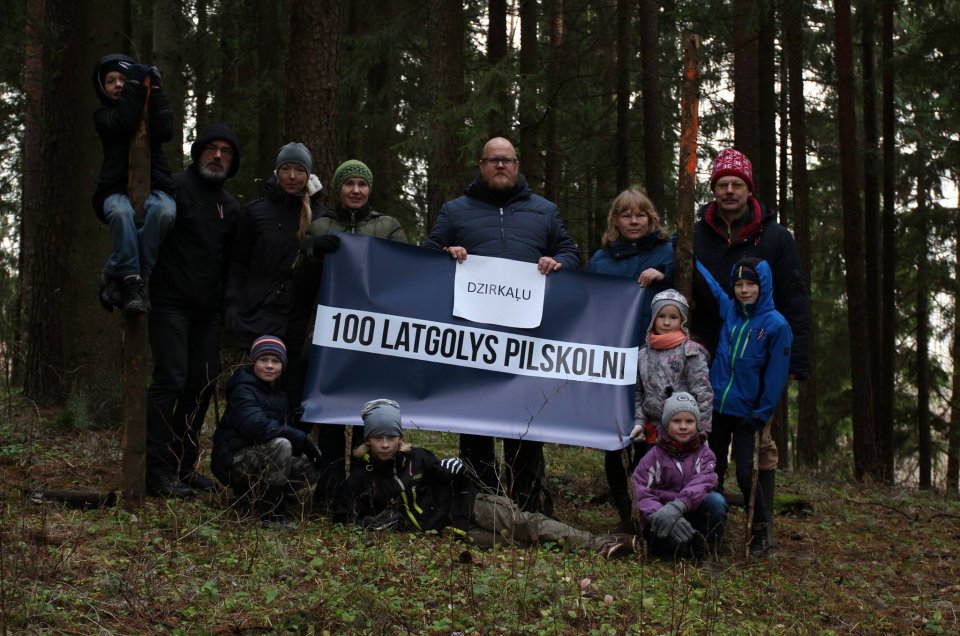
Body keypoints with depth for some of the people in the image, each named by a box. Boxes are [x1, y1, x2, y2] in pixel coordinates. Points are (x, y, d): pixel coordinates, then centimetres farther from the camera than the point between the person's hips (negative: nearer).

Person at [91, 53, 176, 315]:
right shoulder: (103, 115, 14)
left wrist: (155, 89, -1)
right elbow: (123, 124, -10)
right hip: (117, 190, -1)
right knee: (121, 212, -39)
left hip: (154, 189, 1)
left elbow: (165, 132, -3)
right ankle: (131, 280, -35)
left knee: (163, 211, -36)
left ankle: (116, 275, -28)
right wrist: (136, 84, -6)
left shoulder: (150, 107, 20)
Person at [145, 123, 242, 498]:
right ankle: (157, 469, -11)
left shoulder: (230, 207, 18)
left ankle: (184, 466, 13)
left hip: (207, 311, 7)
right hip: (170, 302, -7)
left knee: (202, 384, 5)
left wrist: (225, 306, 15)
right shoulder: (174, 188, -4)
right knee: (170, 379, -13)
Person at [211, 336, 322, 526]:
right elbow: (258, 428, -30)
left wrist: (304, 444, -10)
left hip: (261, 459, 9)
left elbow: (282, 427, 10)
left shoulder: (279, 394, 15)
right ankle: (268, 508, -18)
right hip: (233, 460, -9)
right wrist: (301, 439, -25)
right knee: (281, 445, -32)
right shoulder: (242, 390, -14)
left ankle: (250, 497, 4)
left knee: (310, 470, -7)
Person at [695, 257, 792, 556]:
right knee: (714, 472, 10)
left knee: (745, 475, -6)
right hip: (715, 407, 5)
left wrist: (761, 416, -10)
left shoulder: (776, 325, -8)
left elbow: (776, 375, -8)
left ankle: (760, 532, 8)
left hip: (745, 414, -5)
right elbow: (708, 282, 18)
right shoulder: (729, 310, 4)